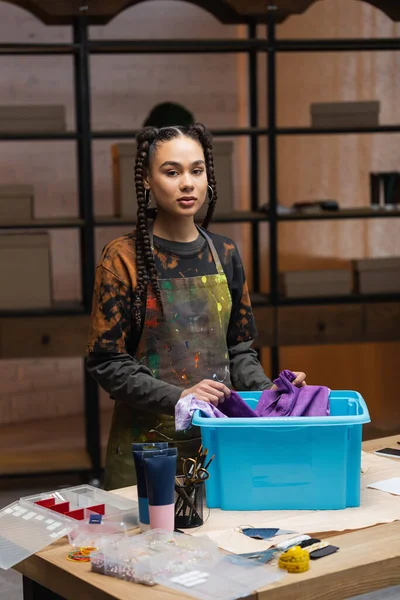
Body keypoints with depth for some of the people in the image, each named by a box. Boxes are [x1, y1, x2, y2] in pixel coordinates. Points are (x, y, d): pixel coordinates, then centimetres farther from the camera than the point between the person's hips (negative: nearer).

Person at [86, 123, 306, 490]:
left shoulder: (225, 255, 6)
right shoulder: (124, 258, -8)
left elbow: (239, 349, 11)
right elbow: (106, 363, -11)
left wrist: (267, 390, -8)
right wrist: (177, 397, -22)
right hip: (147, 440, -4)